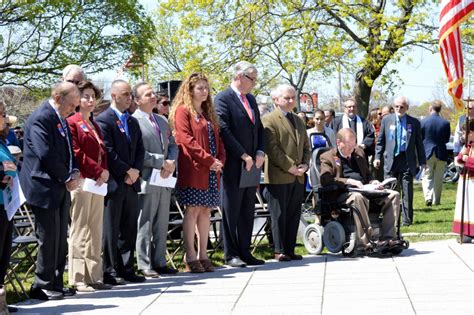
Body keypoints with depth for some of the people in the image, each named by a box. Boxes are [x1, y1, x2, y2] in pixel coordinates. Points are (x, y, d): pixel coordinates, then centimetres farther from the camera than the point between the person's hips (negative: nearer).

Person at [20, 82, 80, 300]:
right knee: (48, 239, -4)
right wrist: (67, 178, -11)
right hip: (44, 188, -9)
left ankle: (55, 283, 18)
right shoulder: (41, 118, -15)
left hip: (61, 188, 9)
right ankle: (43, 286, 5)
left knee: (60, 239, 11)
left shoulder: (61, 119, 15)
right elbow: (46, 154, -21)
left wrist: (74, 173, 2)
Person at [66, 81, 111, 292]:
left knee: (95, 231, 8)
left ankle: (94, 276, 11)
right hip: (82, 181, -8)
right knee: (79, 230, -6)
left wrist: (105, 172, 0)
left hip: (98, 182, 8)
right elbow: (75, 153, -13)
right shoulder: (72, 122, -5)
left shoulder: (95, 125, 20)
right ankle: (77, 279, -4)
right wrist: (98, 171, -13)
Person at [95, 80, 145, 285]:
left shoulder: (133, 121, 17)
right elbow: (108, 152, -14)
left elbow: (140, 150, 15)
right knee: (110, 230, -3)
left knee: (129, 229, 10)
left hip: (131, 183, 7)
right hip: (113, 183, -7)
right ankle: (110, 272, 1)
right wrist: (127, 171, -11)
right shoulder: (103, 120, -7)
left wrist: (136, 170, -2)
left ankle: (126, 269, 16)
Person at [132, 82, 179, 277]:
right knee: (145, 224, -3)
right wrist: (162, 162, -15)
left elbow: (172, 145, 18)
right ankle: (144, 266, 1)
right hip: (146, 180, -8)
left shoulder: (162, 121, 18)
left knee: (162, 224, 11)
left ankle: (159, 262, 17)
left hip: (164, 180, 8)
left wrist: (171, 163, -2)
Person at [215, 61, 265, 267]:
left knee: (248, 212, 10)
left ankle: (245, 252, 15)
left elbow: (259, 128, 19)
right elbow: (224, 131, -16)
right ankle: (231, 255, 4)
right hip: (233, 165, -8)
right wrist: (244, 156, -16)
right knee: (231, 211, -1)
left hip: (251, 165, 8)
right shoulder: (223, 99, -9)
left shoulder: (251, 99, 16)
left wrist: (260, 152, 3)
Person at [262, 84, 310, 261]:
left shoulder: (299, 121, 20)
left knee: (294, 215, 8)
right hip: (278, 177, -7)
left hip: (298, 177, 7)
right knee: (279, 215, -2)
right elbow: (272, 148, -14)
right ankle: (279, 250, 2)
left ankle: (290, 249, 14)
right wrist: (289, 167, -16)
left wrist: (305, 164, 1)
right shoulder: (269, 120, -6)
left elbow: (306, 146, 19)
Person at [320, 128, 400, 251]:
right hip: (344, 194, -7)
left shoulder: (359, 152, 26)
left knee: (394, 195, -14)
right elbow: (325, 179, -11)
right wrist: (349, 181, -19)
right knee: (358, 197, -41)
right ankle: (364, 242, -42)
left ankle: (386, 238, -23)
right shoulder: (327, 157, 6)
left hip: (366, 190, 7)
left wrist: (373, 182, 9)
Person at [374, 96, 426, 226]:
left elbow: (419, 143, 8)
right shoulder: (386, 120, 8)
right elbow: (380, 140, 11)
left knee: (407, 191, 0)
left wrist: (422, 161, 4)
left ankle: (407, 219, 5)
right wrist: (377, 157, 3)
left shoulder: (414, 122, 5)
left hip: (407, 160, -1)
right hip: (391, 160, 1)